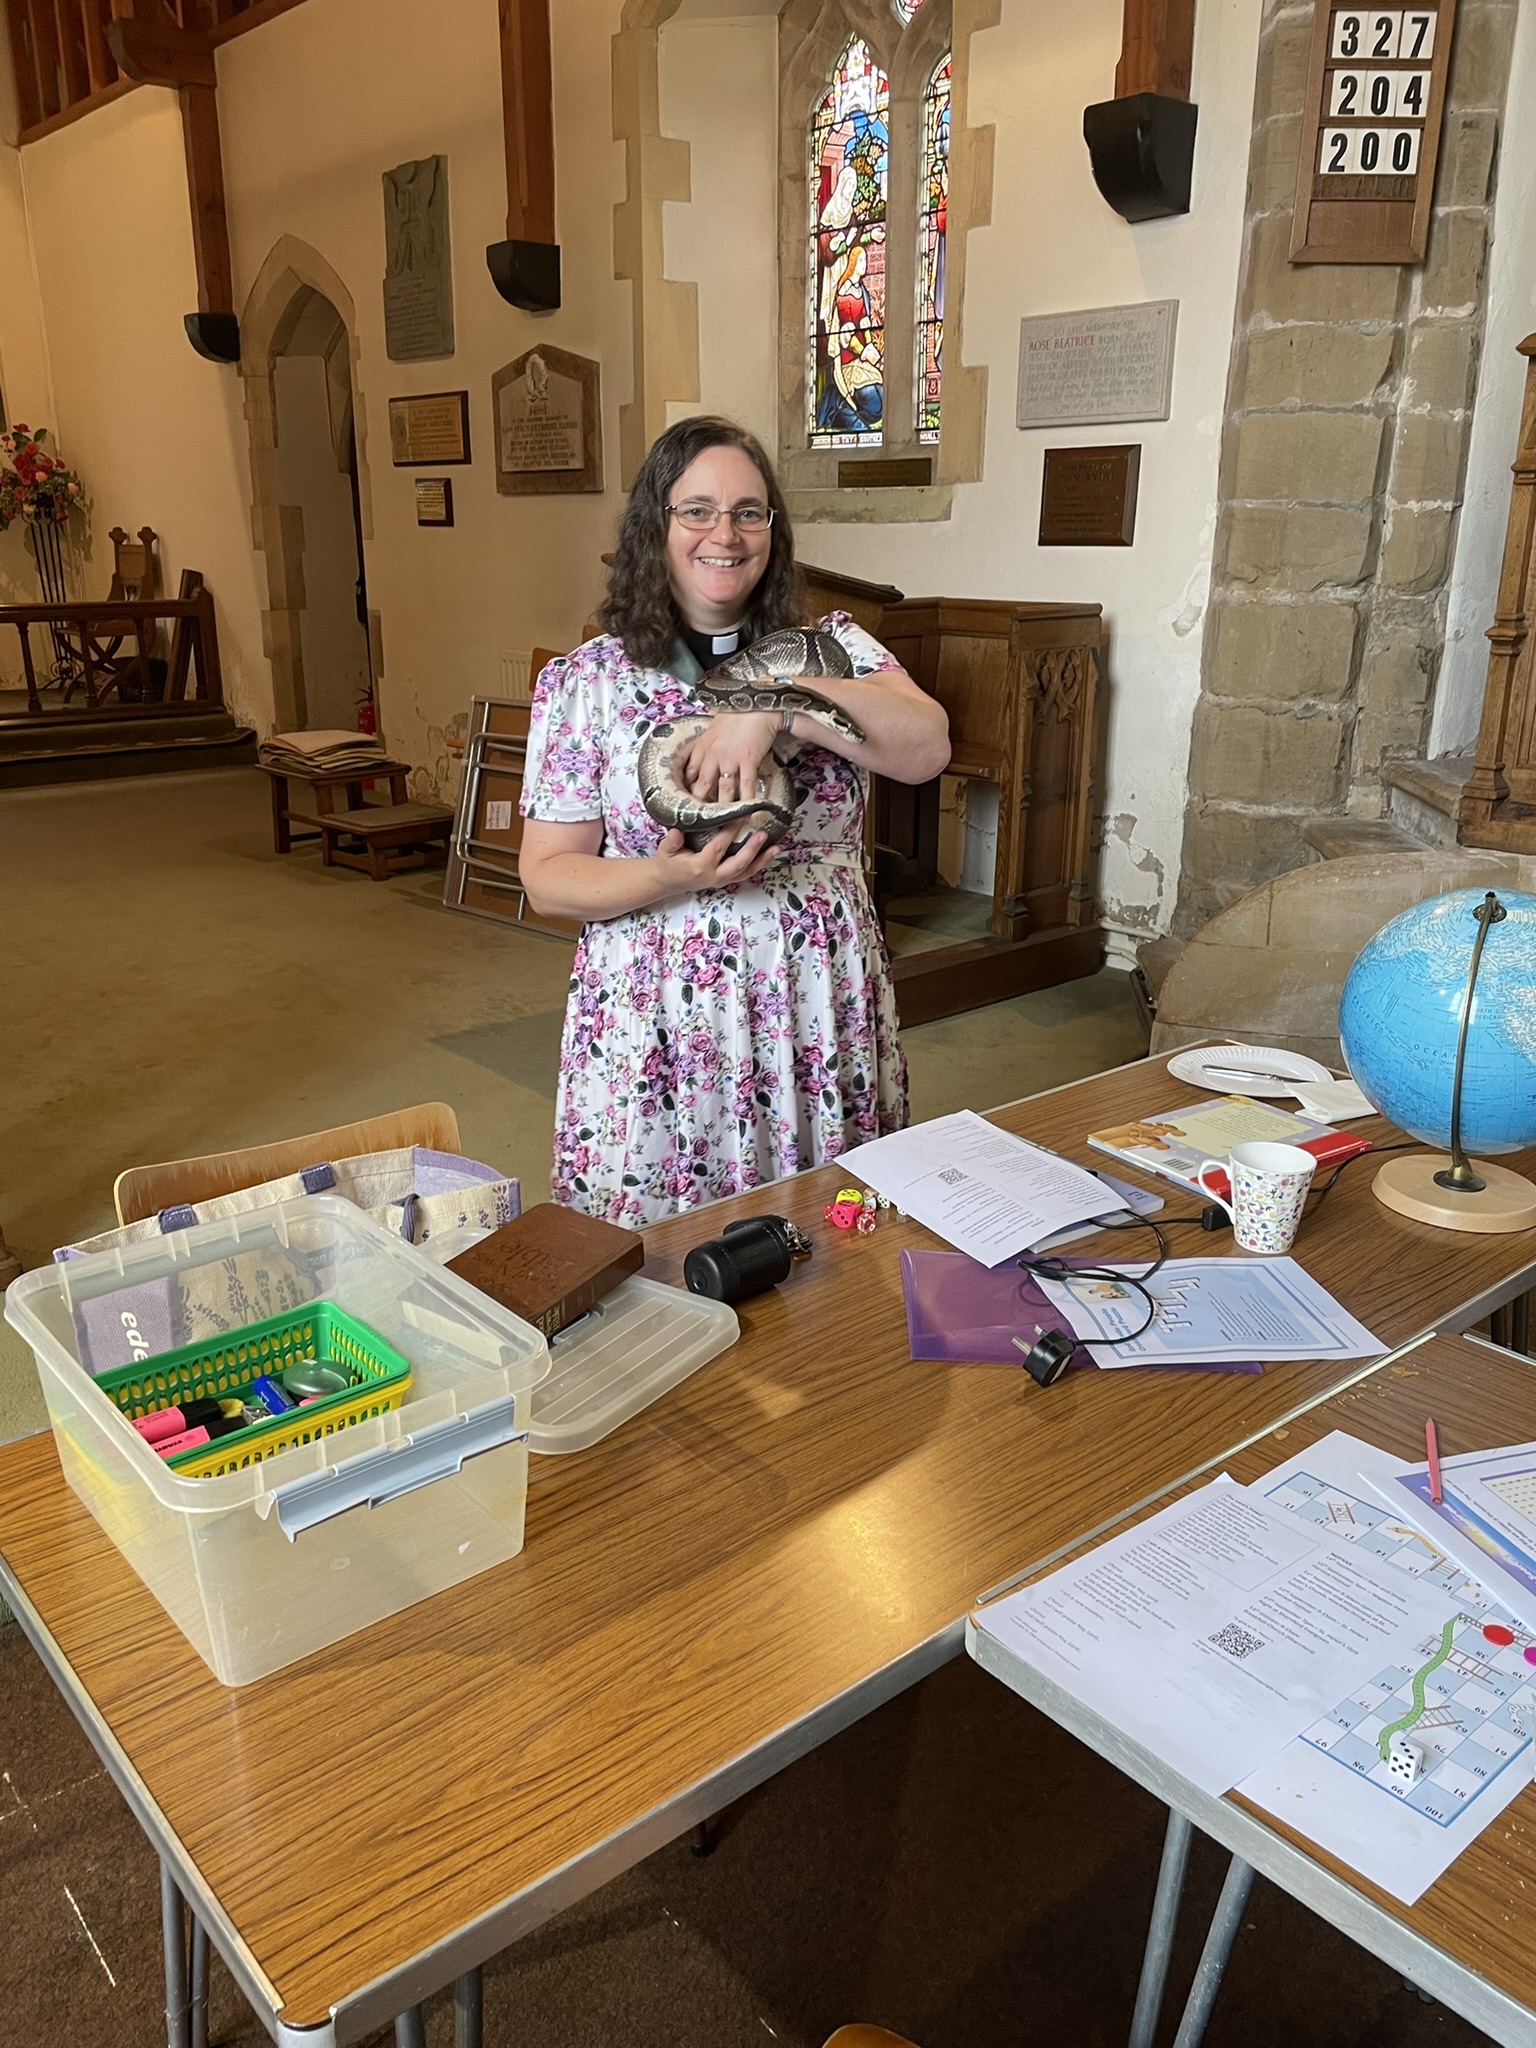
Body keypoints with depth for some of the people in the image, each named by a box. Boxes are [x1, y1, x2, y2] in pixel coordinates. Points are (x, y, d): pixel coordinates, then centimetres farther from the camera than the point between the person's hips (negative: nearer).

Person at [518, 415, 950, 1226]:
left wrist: (775, 700, -23)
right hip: (658, 1022, -1)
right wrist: (668, 878, -19)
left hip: (817, 1012, 2)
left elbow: (927, 747, -13)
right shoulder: (586, 680, 1)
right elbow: (546, 876, -1)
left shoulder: (834, 648, 6)